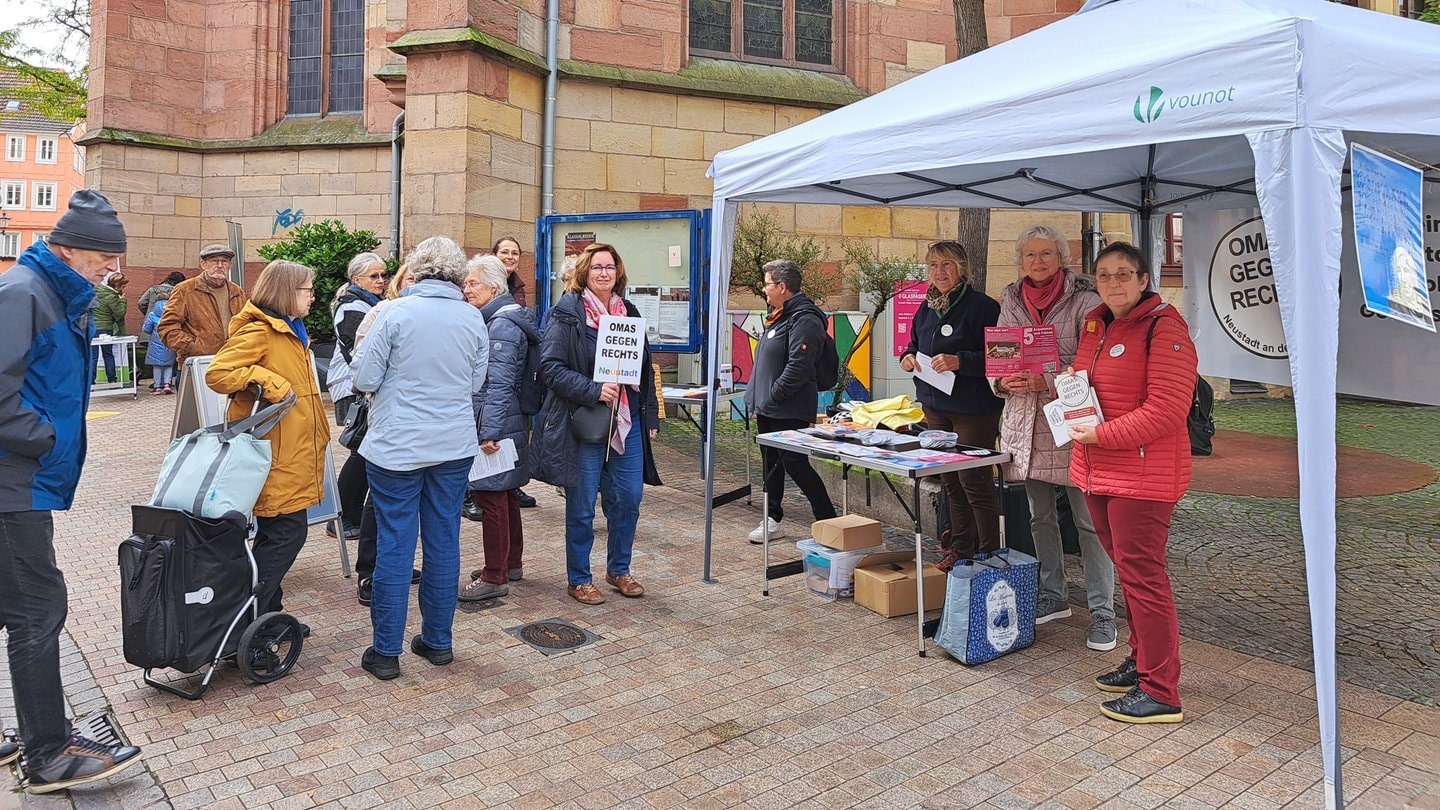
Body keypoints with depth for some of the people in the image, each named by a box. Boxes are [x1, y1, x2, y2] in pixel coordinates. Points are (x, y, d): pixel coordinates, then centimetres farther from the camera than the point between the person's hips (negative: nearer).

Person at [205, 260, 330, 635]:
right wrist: (263, 379, -28)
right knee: (287, 532, -10)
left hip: (292, 455, 10)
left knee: (278, 534, 15)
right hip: (274, 457, -10)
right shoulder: (258, 332, -13)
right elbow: (217, 374, -22)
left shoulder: (290, 332, 18)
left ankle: (267, 613, 25)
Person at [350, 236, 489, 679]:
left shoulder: (397, 312, -11)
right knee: (444, 542, 12)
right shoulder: (473, 319, 0)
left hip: (396, 447, -3)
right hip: (455, 446, 3)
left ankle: (386, 651, 13)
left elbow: (365, 380, -8)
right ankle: (437, 641, 24)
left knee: (394, 546, 4)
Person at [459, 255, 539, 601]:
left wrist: (490, 432, -24)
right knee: (505, 495, 17)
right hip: (507, 424, 10)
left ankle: (495, 578, 4)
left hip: (496, 424, -10)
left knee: (492, 497, -4)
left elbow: (499, 383, -22)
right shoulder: (496, 320, 16)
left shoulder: (502, 325, -16)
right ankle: (511, 563, 30)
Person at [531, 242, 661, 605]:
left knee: (629, 498, 8)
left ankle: (619, 570, 27)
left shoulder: (630, 312, 12)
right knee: (582, 506, 3)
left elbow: (645, 368, 17)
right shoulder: (566, 313, -7)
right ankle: (579, 579, 19)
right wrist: (593, 390, -23)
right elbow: (550, 366, -14)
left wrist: (650, 414, 13)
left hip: (627, 421, 6)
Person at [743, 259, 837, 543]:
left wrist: (770, 399, -21)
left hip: (789, 411, -10)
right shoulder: (777, 316, 16)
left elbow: (797, 367, -25)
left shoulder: (804, 320, -17)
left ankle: (828, 521, 5)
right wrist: (756, 399, 15)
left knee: (794, 464, -6)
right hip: (767, 409, 10)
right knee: (771, 463, 14)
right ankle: (773, 520, 24)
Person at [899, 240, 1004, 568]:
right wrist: (908, 357, 2)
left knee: (975, 482, -4)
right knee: (951, 482, 15)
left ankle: (989, 554, 9)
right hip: (935, 406, 8)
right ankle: (961, 549, 27)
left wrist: (959, 361, -27)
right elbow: (914, 344, 24)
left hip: (973, 409, -8)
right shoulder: (926, 309, 11)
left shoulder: (982, 306, -12)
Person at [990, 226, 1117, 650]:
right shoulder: (1011, 302, 10)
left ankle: (1102, 611, 10)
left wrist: (1048, 381, -23)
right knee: (1038, 517, 15)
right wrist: (1003, 381, -8)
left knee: (1089, 520, -1)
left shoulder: (1084, 301, -6)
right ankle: (1052, 597, 30)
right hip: (1025, 423, 6)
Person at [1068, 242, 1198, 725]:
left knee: (1142, 575, -3)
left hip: (1143, 474, -9)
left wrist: (1101, 435, -19)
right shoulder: (1094, 324, 13)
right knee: (1127, 569, 18)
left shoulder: (1163, 327, -13)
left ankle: (1160, 693, 7)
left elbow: (1166, 410, -21)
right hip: (1098, 469, 9)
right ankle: (1142, 661, 34)